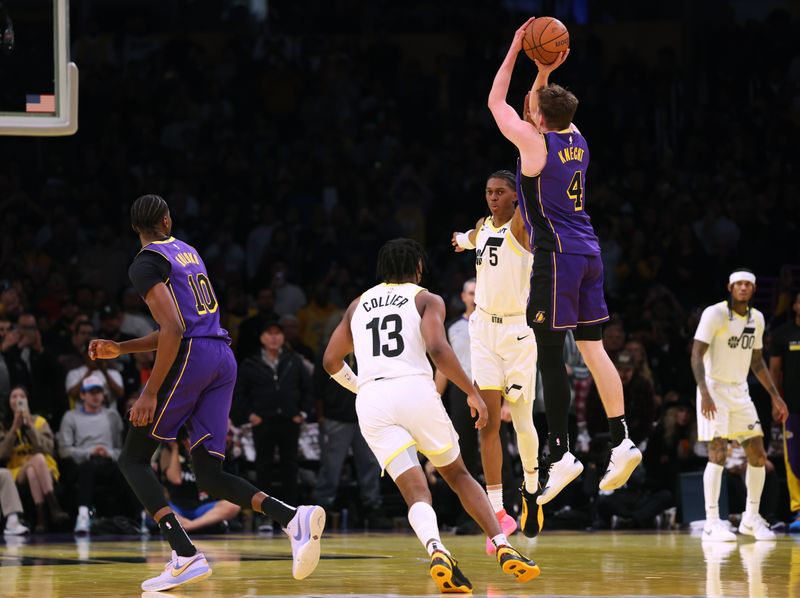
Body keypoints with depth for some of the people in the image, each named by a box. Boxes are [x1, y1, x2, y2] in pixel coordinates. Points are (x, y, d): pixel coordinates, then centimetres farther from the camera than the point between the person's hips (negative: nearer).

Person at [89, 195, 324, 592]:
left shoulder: (146, 264, -4)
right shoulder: (187, 252, 22)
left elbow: (174, 330, -16)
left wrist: (150, 393, -15)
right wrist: (120, 349, 29)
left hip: (189, 358, -8)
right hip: (223, 358, 8)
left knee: (133, 459, 4)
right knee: (209, 477, 7)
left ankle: (186, 557, -13)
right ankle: (294, 518, -17)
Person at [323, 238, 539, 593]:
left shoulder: (359, 304, 24)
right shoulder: (427, 300, 11)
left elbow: (331, 361, 25)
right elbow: (438, 349, -7)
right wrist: (473, 392, -1)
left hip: (371, 401, 2)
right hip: (414, 388, -2)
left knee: (415, 492, -4)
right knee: (457, 474, 18)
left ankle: (437, 551, -34)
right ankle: (503, 548, 7)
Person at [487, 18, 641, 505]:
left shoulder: (535, 143, -10)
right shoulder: (575, 139, 11)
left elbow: (497, 103, 3)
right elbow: (543, 111, 31)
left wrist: (516, 52, 6)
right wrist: (545, 72, 20)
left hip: (557, 255, -8)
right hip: (588, 252, 8)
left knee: (549, 355, -5)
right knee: (592, 348, 9)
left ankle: (561, 455, -7)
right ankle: (622, 442, 3)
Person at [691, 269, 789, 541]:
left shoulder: (757, 318, 9)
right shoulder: (714, 314, -12)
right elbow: (696, 354, -18)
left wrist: (775, 396, 16)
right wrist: (704, 394, -30)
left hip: (740, 391, 7)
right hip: (715, 389, -7)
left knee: (758, 455, 4)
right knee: (718, 453, -15)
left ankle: (751, 518, 19)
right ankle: (712, 524, -13)